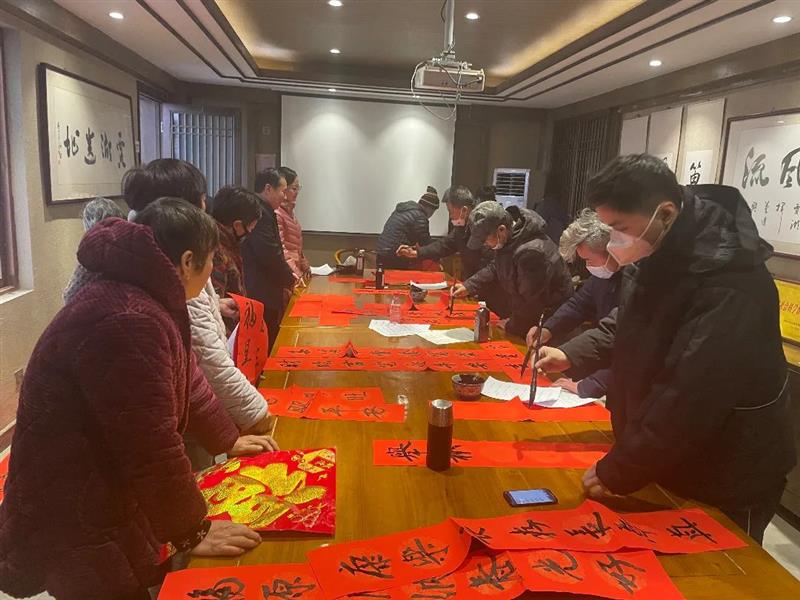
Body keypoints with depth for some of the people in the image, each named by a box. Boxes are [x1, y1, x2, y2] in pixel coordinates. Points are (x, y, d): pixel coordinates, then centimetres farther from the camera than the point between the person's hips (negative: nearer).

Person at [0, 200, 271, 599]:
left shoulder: (144, 301, 3)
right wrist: (192, 533, -20)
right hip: (77, 525, -9)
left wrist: (228, 441, 19)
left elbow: (187, 382, 13)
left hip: (113, 499, 9)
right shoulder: (127, 321, -31)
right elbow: (153, 446, -30)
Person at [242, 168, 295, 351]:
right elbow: (271, 255, -21)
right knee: (267, 347, -2)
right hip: (263, 294, -10)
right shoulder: (260, 213, -18)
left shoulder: (263, 210, 15)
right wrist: (290, 280, -5)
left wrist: (288, 274, 12)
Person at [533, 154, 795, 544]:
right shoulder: (658, 256, -1)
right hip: (669, 463, 9)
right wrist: (572, 354, -2)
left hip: (727, 484, -8)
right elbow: (628, 323, 14)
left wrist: (618, 472, -24)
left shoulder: (730, 286, -32)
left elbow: (687, 401, -33)